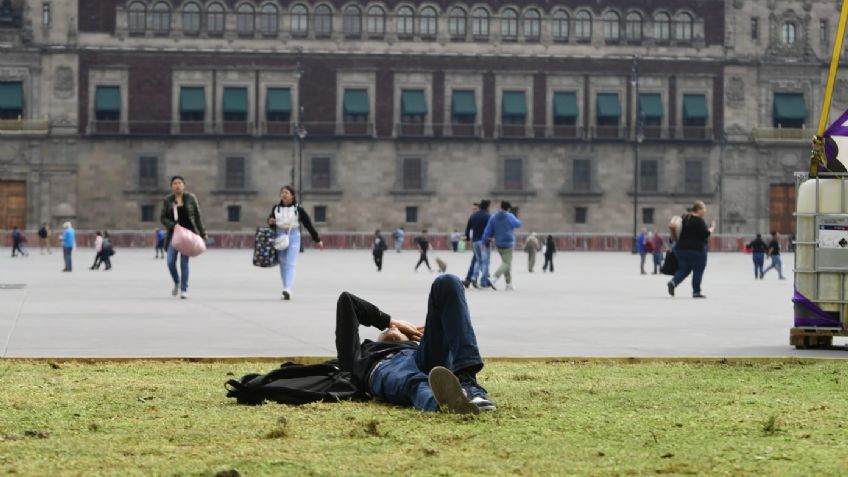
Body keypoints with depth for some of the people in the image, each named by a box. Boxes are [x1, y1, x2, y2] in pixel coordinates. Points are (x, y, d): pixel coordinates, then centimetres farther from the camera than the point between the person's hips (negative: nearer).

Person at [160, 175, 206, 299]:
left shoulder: (191, 198, 2)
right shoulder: (168, 200, 4)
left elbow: (198, 216, 5)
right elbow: (162, 218, 5)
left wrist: (202, 233, 2)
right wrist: (172, 225, -13)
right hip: (174, 234, 1)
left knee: (184, 262, -4)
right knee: (170, 261, -6)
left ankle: (184, 289, 4)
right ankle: (176, 282, 21)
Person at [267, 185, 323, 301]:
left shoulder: (298, 209, -2)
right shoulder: (276, 208, 7)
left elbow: (309, 225, 3)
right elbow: (270, 220, 20)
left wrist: (317, 240, 7)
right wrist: (270, 221, -6)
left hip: (293, 236, -4)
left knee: (290, 265, -15)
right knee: (283, 265, 6)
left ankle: (288, 289, -28)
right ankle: (286, 291, 13)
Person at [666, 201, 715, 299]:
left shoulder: (684, 218, 10)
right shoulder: (699, 221, -14)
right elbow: (705, 234, -16)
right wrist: (711, 228, -1)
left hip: (681, 248, 7)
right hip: (697, 249, -7)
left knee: (683, 269, 12)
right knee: (698, 270, 4)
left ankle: (673, 281, -13)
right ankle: (696, 292, 5)